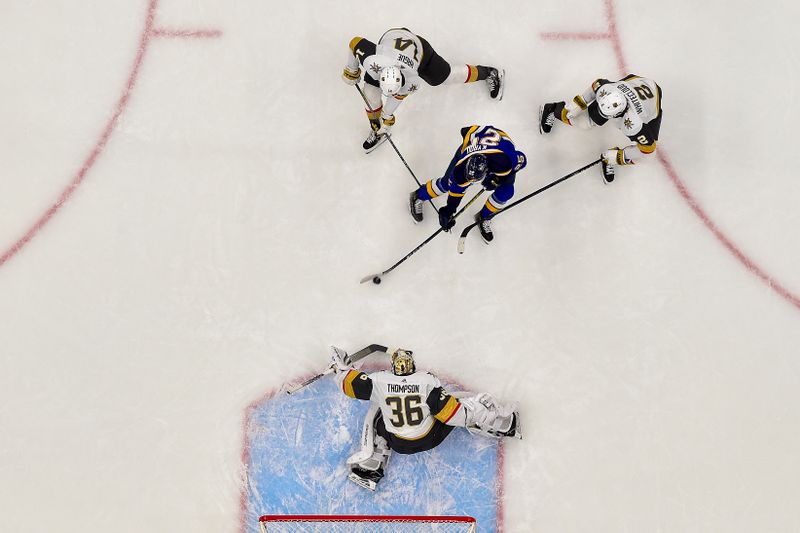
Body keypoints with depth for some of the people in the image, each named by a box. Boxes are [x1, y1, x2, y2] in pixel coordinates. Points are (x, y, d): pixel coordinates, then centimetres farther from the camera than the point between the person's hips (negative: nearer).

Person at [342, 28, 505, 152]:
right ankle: (377, 131, 18)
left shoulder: (412, 80, -39)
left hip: (418, 46, -2)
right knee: (370, 89, -7)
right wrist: (351, 71, -9)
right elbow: (355, 42, -23)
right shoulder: (372, 63, -41)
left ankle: (490, 73, 37)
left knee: (449, 76, 11)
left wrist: (387, 117, -4)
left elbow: (398, 95, -17)